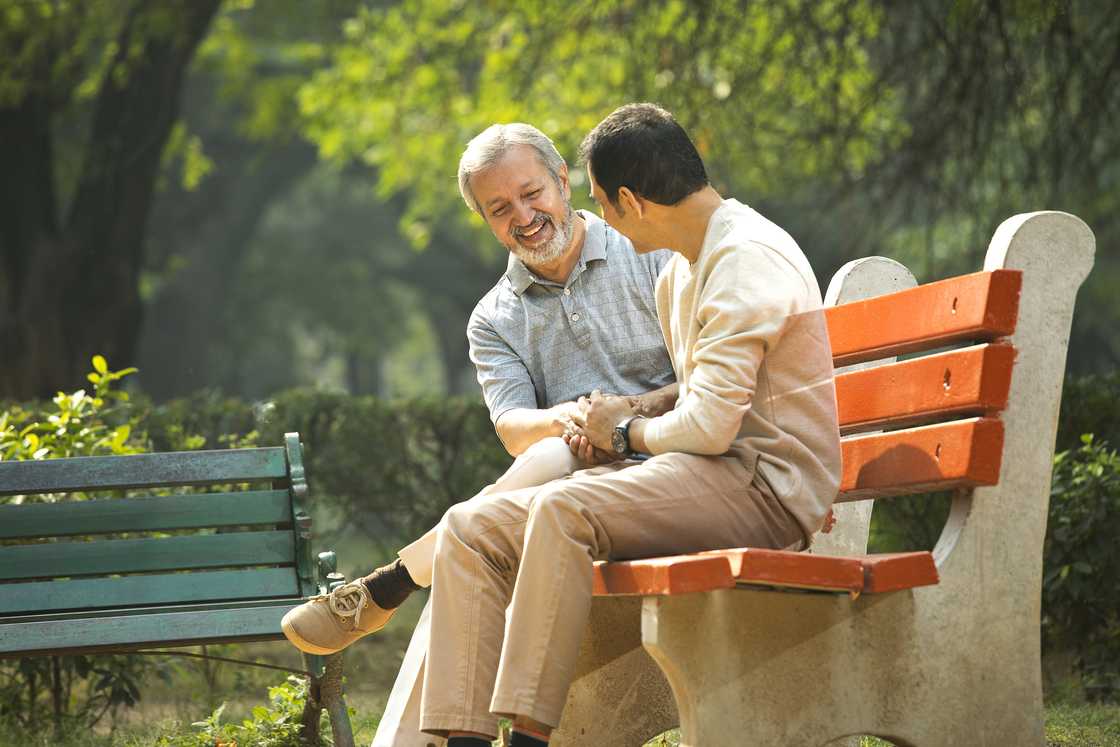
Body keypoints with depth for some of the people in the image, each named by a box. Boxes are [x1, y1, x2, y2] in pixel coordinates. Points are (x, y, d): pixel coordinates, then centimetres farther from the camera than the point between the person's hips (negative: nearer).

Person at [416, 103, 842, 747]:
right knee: (471, 529, -5)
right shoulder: (679, 273, 20)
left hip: (763, 487, -10)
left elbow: (710, 426, -21)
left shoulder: (747, 259, -13)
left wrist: (627, 433, -1)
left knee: (561, 512, -34)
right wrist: (624, 419, 11)